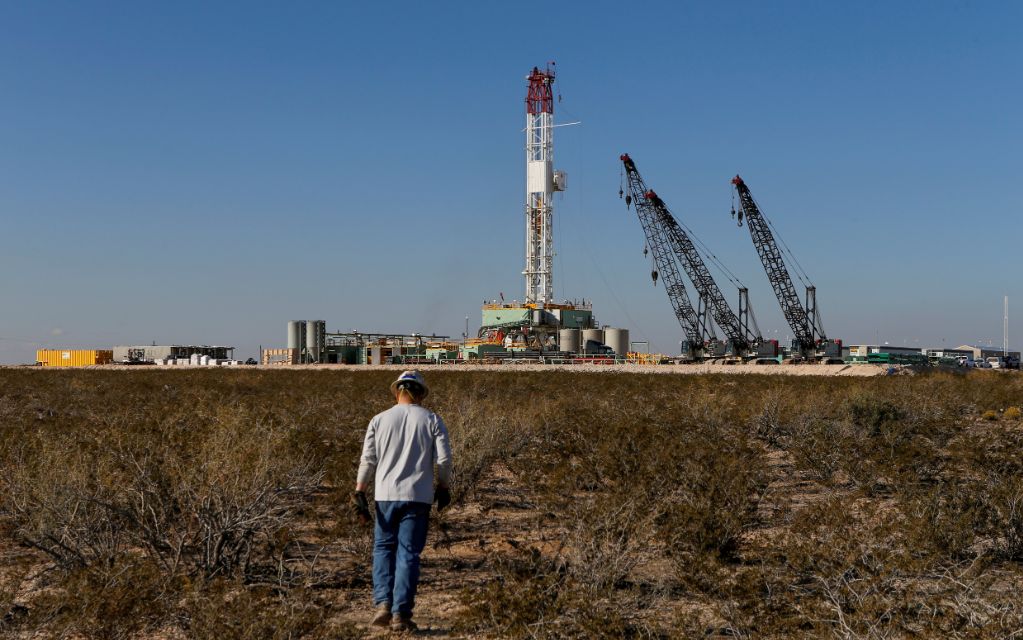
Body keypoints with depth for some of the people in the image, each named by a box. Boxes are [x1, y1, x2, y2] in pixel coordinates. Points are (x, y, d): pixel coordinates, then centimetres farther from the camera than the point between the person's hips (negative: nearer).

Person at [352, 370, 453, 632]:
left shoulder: (379, 420, 2)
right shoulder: (431, 420, 0)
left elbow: (367, 460, 0)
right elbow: (444, 458, -4)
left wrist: (359, 493, 6)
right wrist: (444, 488, 11)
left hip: (386, 495, 1)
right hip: (418, 496, -1)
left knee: (383, 548, 15)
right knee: (408, 554, 3)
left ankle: (383, 603, 3)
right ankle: (401, 613, 2)